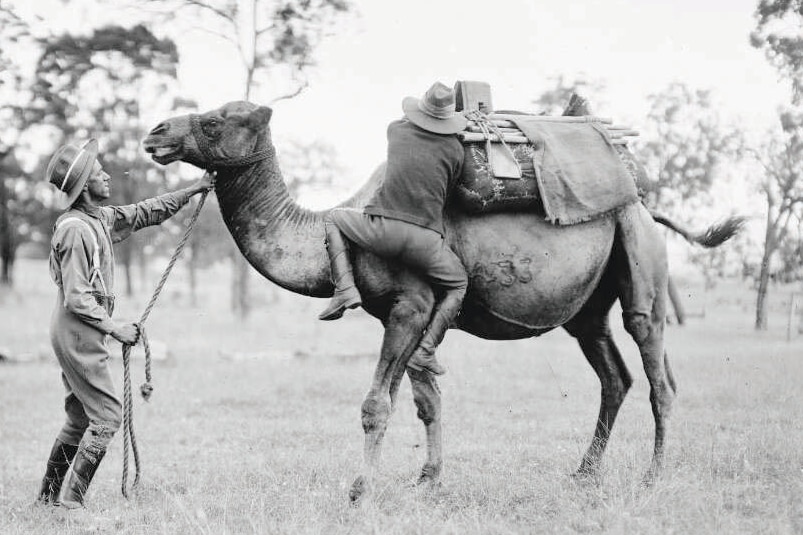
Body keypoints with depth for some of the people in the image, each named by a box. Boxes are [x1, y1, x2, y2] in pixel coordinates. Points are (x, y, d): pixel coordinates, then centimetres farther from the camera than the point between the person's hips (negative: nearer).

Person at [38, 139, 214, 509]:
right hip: (79, 332, -10)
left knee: (80, 417, 15)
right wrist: (114, 328, -15)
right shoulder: (76, 230, -20)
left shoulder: (99, 218, 8)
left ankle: (49, 495, 22)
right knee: (107, 416, -7)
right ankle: (72, 501, -4)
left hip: (77, 335, 10)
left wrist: (193, 190, 21)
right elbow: (77, 298, -22)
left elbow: (146, 212, 20)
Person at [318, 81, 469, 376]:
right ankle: (425, 350, 9)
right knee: (458, 285, 24)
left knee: (333, 219, 27)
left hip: (383, 228, 1)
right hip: (425, 240, 0)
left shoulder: (397, 130, 13)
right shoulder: (455, 150, 7)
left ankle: (345, 288, 9)